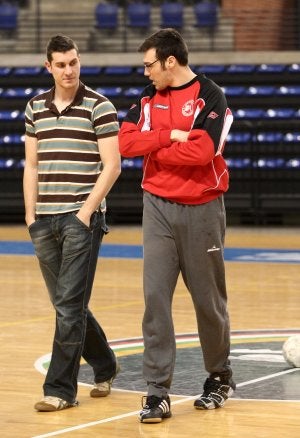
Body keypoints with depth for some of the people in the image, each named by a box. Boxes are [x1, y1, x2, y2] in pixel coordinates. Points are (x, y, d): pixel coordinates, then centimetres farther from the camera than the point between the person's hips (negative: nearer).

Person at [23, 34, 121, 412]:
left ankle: (60, 388, -3)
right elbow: (32, 166, 14)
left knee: (69, 304, -7)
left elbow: (111, 166, -8)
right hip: (45, 220, 6)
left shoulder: (99, 106, -5)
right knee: (66, 304, 12)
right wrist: (31, 215, 7)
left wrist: (86, 211, -13)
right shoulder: (35, 108, 11)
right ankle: (104, 367, 31)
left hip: (82, 218, -5)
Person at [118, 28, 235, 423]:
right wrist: (169, 136, -13)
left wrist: (154, 149, -8)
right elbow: (125, 142, -2)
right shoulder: (148, 99, 9)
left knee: (208, 299, 8)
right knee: (156, 296, -6)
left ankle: (219, 377, 28)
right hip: (158, 207, 4)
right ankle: (158, 391, -5)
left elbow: (203, 150, -19)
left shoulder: (209, 96, -7)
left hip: (201, 208, -4)